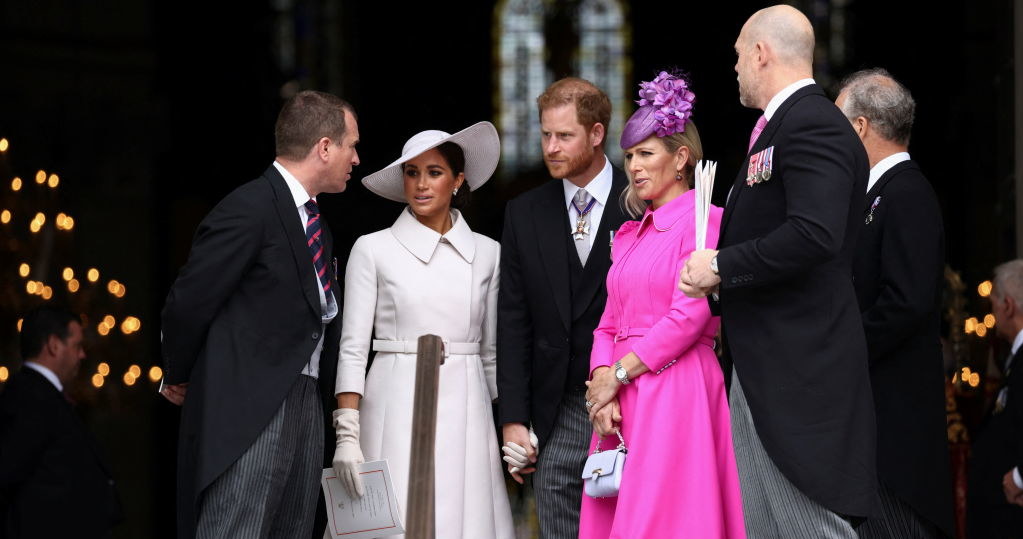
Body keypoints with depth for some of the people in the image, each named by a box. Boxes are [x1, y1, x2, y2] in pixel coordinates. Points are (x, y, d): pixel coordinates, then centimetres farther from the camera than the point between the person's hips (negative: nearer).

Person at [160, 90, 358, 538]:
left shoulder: (315, 223, 17)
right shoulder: (249, 210, -12)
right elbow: (187, 304, -11)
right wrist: (179, 380, 1)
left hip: (305, 403, 9)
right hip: (248, 411, -9)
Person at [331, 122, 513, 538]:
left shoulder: (486, 253, 10)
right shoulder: (374, 249, 2)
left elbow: (493, 352, 14)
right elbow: (353, 348, -1)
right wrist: (346, 435, -10)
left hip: (466, 414, 2)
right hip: (397, 411, -2)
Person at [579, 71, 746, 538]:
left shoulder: (703, 221, -4)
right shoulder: (629, 234, 19)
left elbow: (689, 317, -13)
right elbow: (609, 324, 16)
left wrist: (616, 376, -8)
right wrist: (601, 384, -3)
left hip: (677, 391, -7)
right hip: (622, 401, 7)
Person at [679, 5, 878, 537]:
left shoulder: (813, 124, -14)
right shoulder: (778, 128, 19)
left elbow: (814, 234, -26)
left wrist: (721, 267, -18)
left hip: (799, 369, -11)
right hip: (759, 371, 11)